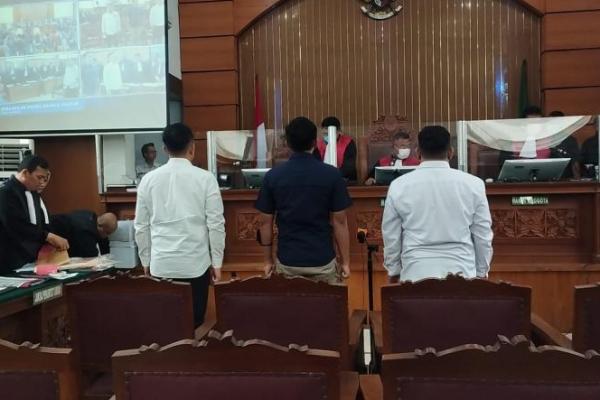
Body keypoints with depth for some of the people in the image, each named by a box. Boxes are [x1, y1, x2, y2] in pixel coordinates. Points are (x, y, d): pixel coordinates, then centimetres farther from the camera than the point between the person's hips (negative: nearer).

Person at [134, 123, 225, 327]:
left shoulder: (149, 179, 2)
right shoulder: (205, 178, -4)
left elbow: (141, 226, 7)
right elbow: (215, 224, -5)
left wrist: (146, 261, 17)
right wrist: (217, 262, 4)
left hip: (161, 265, 2)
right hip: (195, 264, -2)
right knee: (194, 323, 8)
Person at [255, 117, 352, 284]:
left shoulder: (273, 176, -4)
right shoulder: (332, 174, -8)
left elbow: (266, 222, 0)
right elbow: (339, 221, -6)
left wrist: (268, 260, 11)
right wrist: (345, 261, 4)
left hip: (287, 261, 2)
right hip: (322, 260, -1)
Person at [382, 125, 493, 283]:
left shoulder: (399, 186, -3)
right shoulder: (473, 184, -2)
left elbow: (391, 238, 4)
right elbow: (483, 237, 4)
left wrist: (394, 272, 17)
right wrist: (481, 272, 17)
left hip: (416, 273, 0)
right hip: (461, 272, 1)